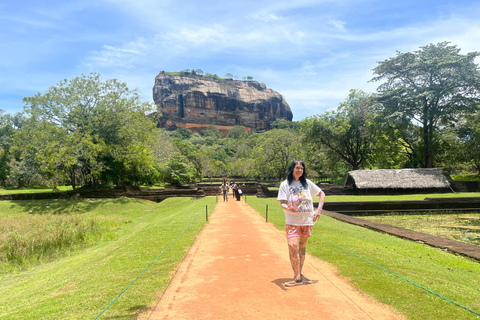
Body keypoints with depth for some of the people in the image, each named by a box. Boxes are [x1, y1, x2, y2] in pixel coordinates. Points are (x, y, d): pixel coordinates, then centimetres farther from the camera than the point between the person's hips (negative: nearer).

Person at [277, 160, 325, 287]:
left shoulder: (307, 183, 6)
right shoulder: (285, 184, -2)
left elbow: (321, 194, 13)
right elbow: (282, 203, -7)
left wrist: (319, 210, 1)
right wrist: (287, 208, -31)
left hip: (308, 221, 3)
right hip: (292, 222, -3)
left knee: (302, 247, 10)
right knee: (293, 246, -17)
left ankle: (299, 274, 24)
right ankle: (297, 277, -7)